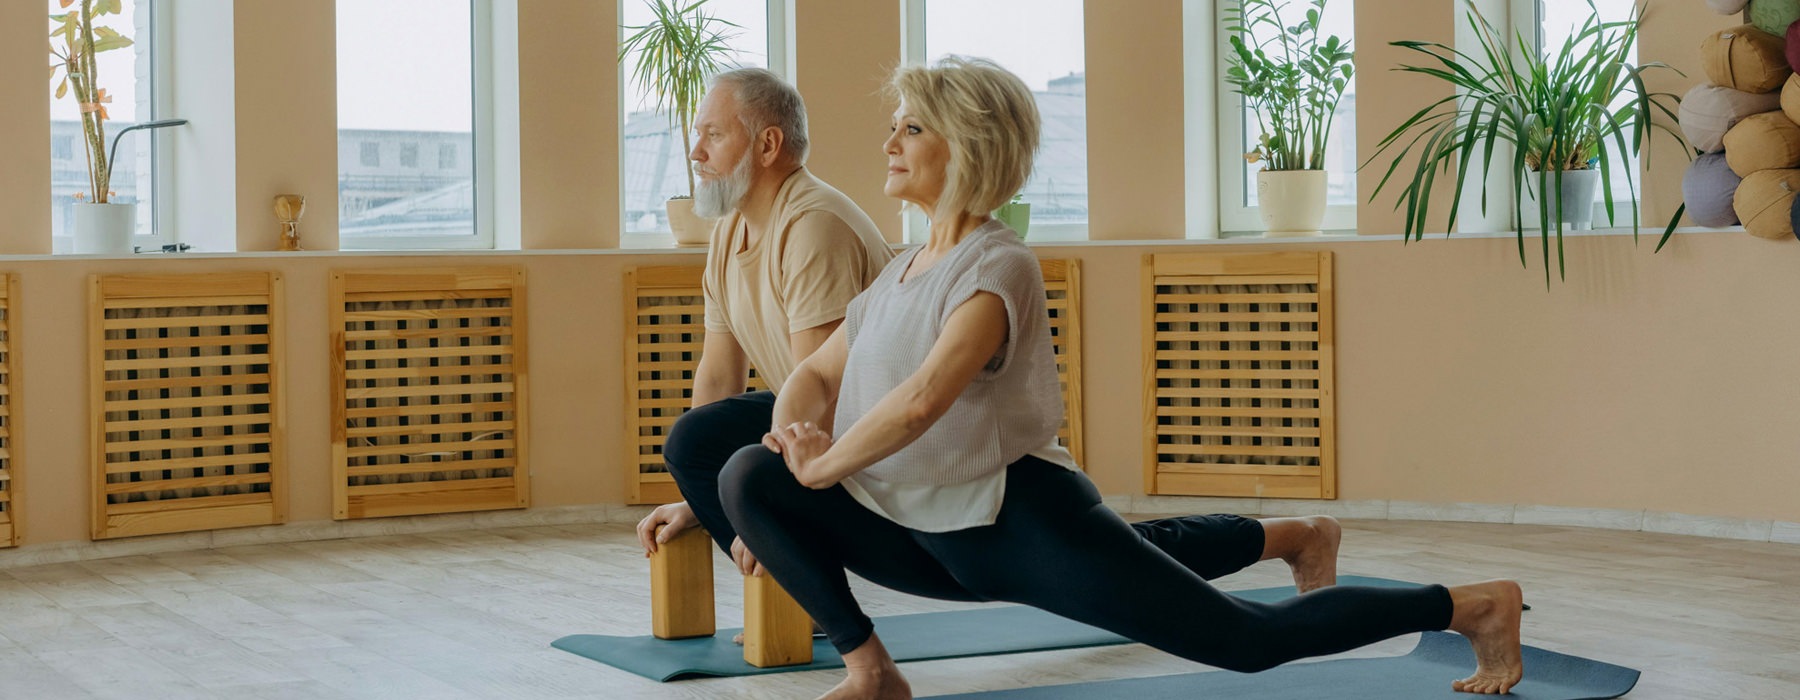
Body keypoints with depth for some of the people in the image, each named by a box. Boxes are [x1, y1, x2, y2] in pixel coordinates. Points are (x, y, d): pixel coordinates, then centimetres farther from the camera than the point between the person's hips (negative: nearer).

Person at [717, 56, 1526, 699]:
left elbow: (923, 399, -31)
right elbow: (816, 373, 17)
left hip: (1023, 524, -8)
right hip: (933, 539, 8)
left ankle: (1473, 605, 10)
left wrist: (825, 464, -18)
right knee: (747, 478, -2)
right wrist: (796, 431, -6)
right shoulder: (902, 272, 13)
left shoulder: (996, 268, -15)